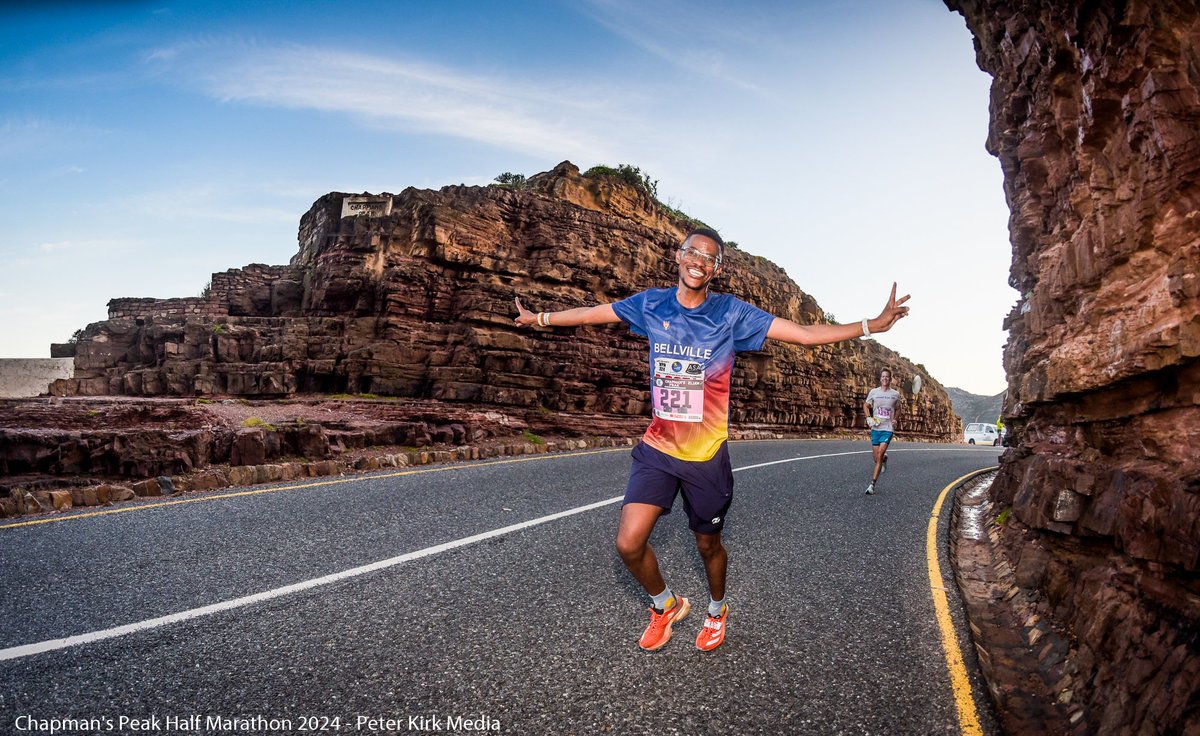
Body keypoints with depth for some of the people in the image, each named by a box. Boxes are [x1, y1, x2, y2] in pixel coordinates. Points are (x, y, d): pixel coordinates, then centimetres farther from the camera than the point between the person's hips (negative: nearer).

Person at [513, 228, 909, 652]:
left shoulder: (732, 313, -6)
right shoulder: (652, 305, 0)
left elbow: (805, 334, -6)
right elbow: (590, 314, 13)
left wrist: (870, 326, -14)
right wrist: (539, 318, 23)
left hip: (706, 456, -1)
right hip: (657, 447, 2)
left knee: (708, 544, 15)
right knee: (629, 544, -9)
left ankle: (717, 610, 48)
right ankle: (665, 605, 23)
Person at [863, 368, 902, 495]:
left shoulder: (895, 394, 3)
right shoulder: (873, 392, 2)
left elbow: (897, 409, 18)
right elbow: (866, 405, 13)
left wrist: (895, 419, 0)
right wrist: (869, 418, -3)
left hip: (888, 429, -2)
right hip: (875, 428, 2)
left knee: (879, 456, -14)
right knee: (875, 457, 7)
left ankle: (872, 484, -10)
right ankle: (884, 459, 46)